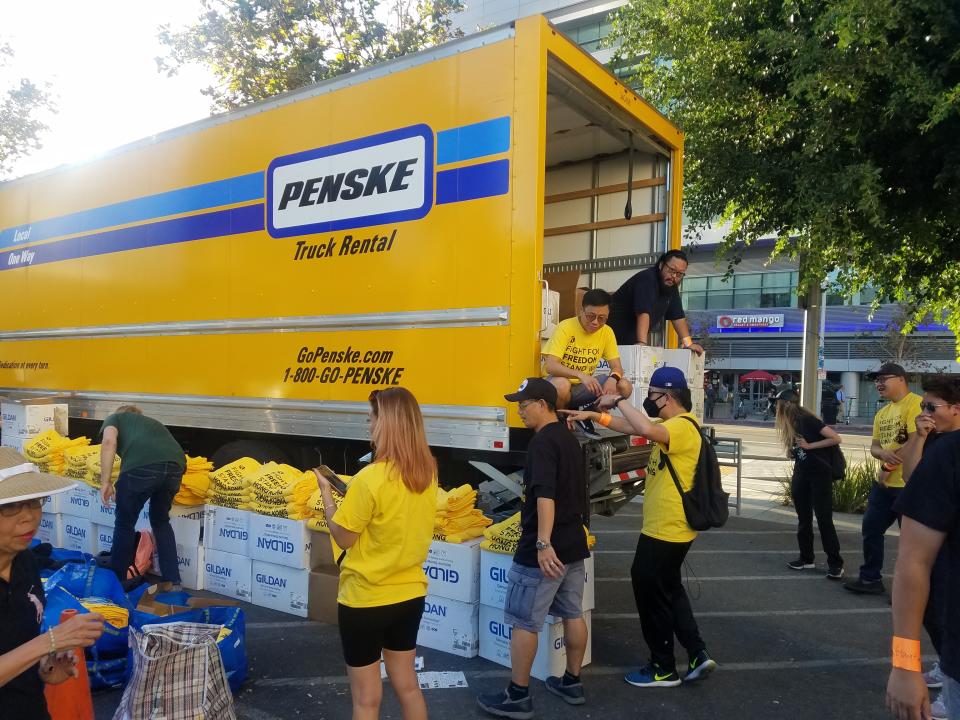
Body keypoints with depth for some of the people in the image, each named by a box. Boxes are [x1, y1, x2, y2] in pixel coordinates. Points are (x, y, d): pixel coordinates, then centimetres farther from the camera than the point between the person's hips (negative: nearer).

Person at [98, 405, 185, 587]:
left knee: (125, 524, 19)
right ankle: (173, 582, 29)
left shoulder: (115, 418, 29)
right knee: (161, 521, 27)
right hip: (176, 465, 5)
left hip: (141, 466, -5)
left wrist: (105, 481, 4)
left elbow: (109, 441, 5)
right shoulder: (152, 422, 42)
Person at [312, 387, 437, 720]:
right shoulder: (427, 473, -3)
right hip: (410, 593, 6)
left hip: (366, 599, -6)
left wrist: (326, 492, -3)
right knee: (407, 684, 22)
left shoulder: (370, 478, -24)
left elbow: (343, 537, -15)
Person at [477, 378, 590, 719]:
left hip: (543, 550, -9)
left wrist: (543, 544, -35)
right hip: (573, 545, 10)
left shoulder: (542, 442, -18)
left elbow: (545, 495, -30)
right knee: (573, 614, 17)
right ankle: (571, 683, 30)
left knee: (523, 622, 1)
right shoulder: (569, 439, 12)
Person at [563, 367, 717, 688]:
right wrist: (594, 415, 10)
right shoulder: (671, 426, 12)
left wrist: (619, 401, -28)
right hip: (664, 528, 11)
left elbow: (645, 429, -43)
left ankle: (663, 669, 19)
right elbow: (630, 427, 19)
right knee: (668, 590, 21)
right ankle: (697, 654, 24)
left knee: (652, 595, 4)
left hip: (666, 531, -11)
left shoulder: (682, 426, -22)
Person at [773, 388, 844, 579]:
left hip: (820, 475, -8)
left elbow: (836, 438, -19)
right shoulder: (791, 424, 6)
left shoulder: (807, 420, -16)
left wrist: (809, 445, -19)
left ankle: (835, 563, 3)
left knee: (824, 520, -6)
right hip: (801, 475, 8)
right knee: (803, 519, 11)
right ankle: (806, 559, 20)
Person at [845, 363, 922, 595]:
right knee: (871, 528, 13)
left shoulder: (915, 404, -14)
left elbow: (915, 441, -22)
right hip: (883, 482, 9)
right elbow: (874, 447, 14)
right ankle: (870, 578, 27)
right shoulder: (882, 413, 15)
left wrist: (888, 467, -14)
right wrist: (884, 454, -11)